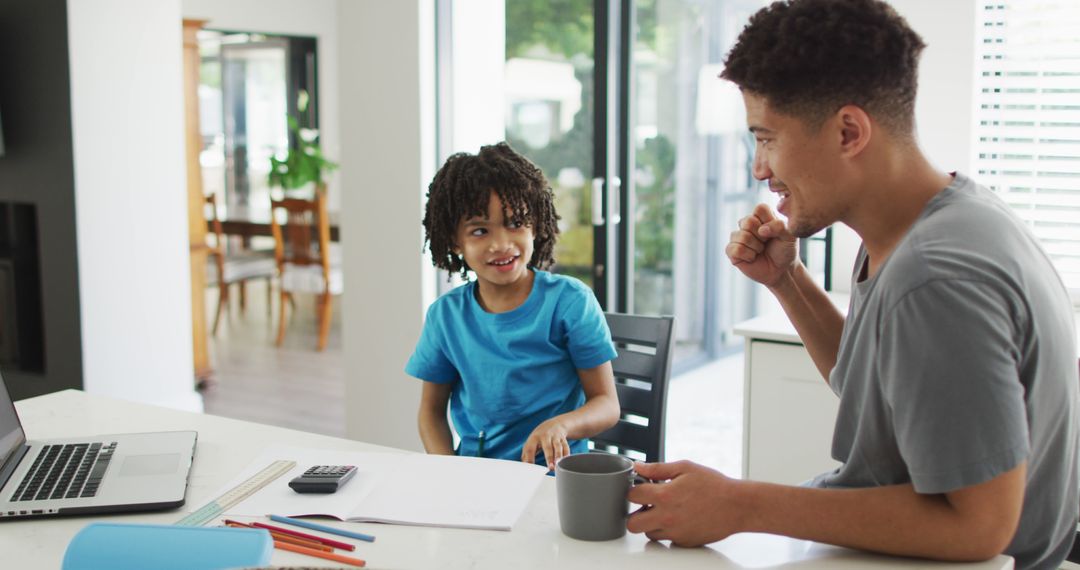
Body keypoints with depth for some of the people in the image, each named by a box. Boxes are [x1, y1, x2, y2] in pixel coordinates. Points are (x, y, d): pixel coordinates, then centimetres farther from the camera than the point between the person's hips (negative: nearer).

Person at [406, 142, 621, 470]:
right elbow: (432, 409, 13)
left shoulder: (570, 301, -5)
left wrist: (560, 424, -24)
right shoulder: (445, 315, 4)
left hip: (555, 472, -2)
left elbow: (607, 405, -2)